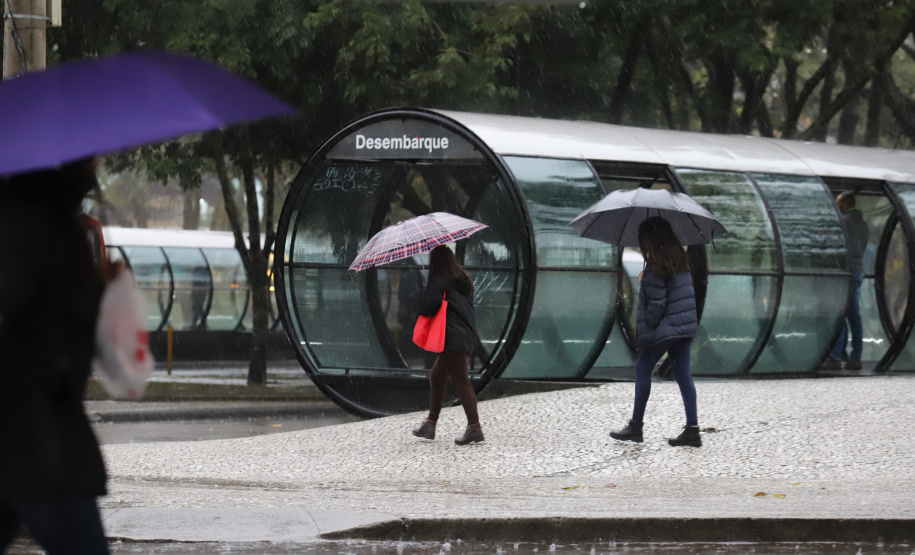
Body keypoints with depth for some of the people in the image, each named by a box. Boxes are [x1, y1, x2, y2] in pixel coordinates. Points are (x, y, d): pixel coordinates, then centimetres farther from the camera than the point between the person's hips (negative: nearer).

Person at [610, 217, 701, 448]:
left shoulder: (656, 265, -15)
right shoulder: (680, 259, 9)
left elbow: (657, 302, -17)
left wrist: (645, 327, -7)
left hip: (664, 326, -8)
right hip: (686, 326, 8)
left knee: (643, 369, 6)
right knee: (683, 374, 8)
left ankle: (635, 426, 10)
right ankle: (692, 429, 4)